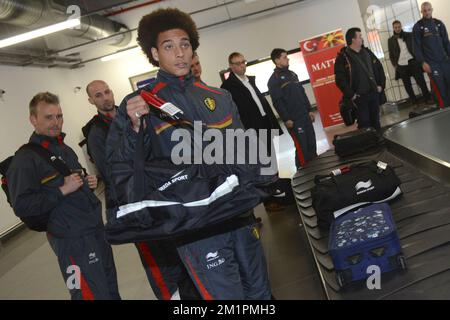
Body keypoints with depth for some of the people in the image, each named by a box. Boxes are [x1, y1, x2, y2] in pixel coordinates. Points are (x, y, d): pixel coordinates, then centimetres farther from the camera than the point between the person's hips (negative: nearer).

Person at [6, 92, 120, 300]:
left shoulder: (64, 149, 17)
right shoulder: (26, 158, -11)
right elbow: (22, 206, -19)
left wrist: (88, 183, 9)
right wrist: (63, 190, -20)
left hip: (96, 228, 9)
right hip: (71, 239, -9)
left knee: (111, 290, 15)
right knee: (94, 295, -7)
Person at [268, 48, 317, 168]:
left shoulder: (292, 74, 16)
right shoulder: (274, 80, -7)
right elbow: (277, 102, -13)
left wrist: (309, 110, 16)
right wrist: (286, 119, -17)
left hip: (305, 115, 7)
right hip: (293, 119, -7)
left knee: (312, 144, 8)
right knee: (302, 147, -6)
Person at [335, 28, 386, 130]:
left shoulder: (367, 52, 12)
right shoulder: (343, 57, -8)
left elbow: (379, 68, 18)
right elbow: (340, 79, -14)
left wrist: (381, 85, 8)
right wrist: (350, 95, -16)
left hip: (374, 93, 6)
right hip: (359, 97, -6)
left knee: (376, 122, 14)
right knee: (364, 124, -3)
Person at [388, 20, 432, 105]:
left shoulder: (409, 35, 6)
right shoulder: (391, 40, 6)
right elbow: (391, 54, 9)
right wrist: (395, 65, 3)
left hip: (412, 62, 0)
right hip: (401, 65, 0)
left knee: (421, 81, 1)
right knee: (407, 85, 5)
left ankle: (427, 98, 11)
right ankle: (413, 101, 16)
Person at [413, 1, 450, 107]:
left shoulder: (439, 23, 12)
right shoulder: (418, 27, 1)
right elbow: (417, 46, -3)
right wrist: (422, 62, -11)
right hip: (431, 63, -3)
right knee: (441, 87, -6)